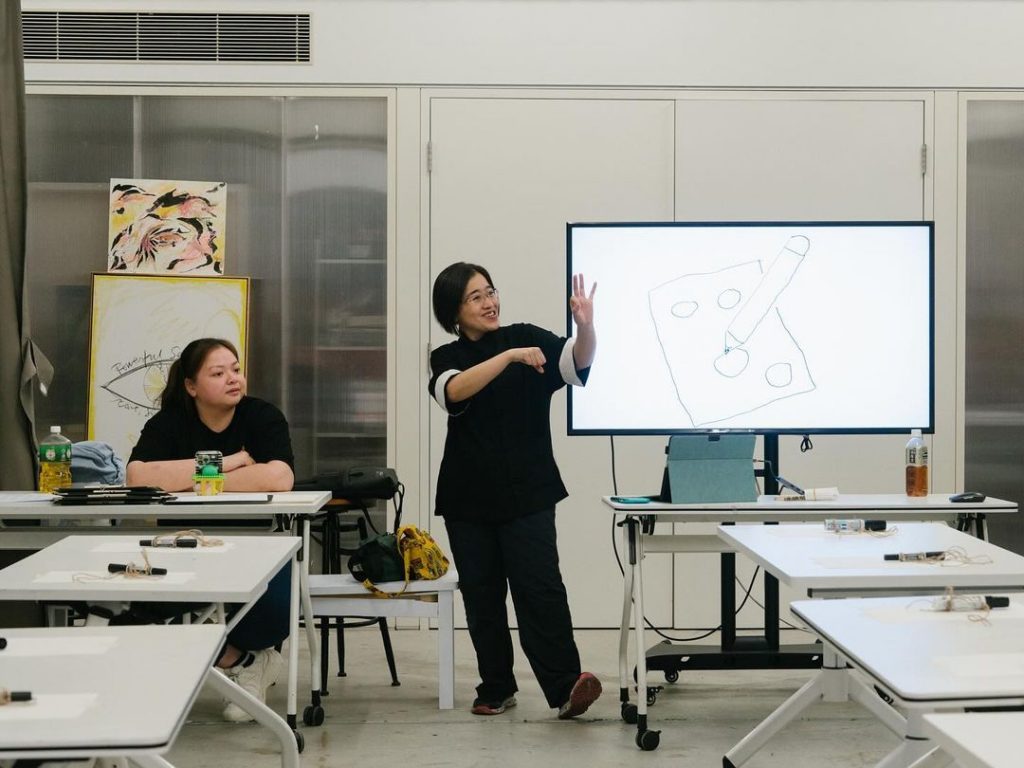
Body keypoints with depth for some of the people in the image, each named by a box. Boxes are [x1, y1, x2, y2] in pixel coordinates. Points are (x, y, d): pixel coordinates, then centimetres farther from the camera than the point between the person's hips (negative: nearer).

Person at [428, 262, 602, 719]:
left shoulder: (526, 338, 1)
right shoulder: (447, 359, 6)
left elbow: (577, 362, -16)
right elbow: (454, 391, -18)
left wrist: (585, 326, -38)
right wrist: (510, 356, -29)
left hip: (527, 491, -3)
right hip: (469, 496, 3)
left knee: (539, 586, -12)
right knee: (481, 593, 6)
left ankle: (565, 686, -14)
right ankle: (496, 688, 16)